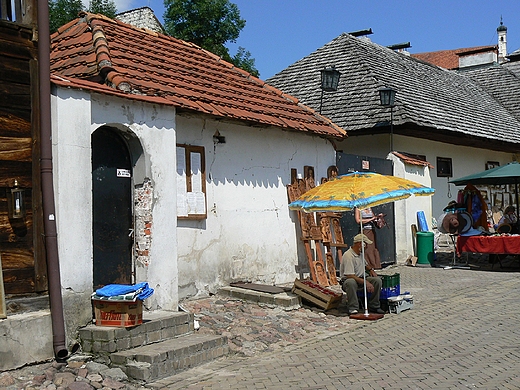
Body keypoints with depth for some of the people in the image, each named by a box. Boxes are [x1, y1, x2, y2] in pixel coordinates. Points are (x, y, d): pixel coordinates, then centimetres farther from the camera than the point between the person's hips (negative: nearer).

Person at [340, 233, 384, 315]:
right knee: (351, 282, -42)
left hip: (361, 279, 8)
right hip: (348, 280, -8)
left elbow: (365, 264, 30)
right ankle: (352, 309, -32)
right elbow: (350, 276, -29)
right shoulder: (348, 256, -21)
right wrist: (366, 282, -32)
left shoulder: (360, 253, 10)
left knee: (377, 280, -15)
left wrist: (371, 270, 7)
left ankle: (373, 306, -5)